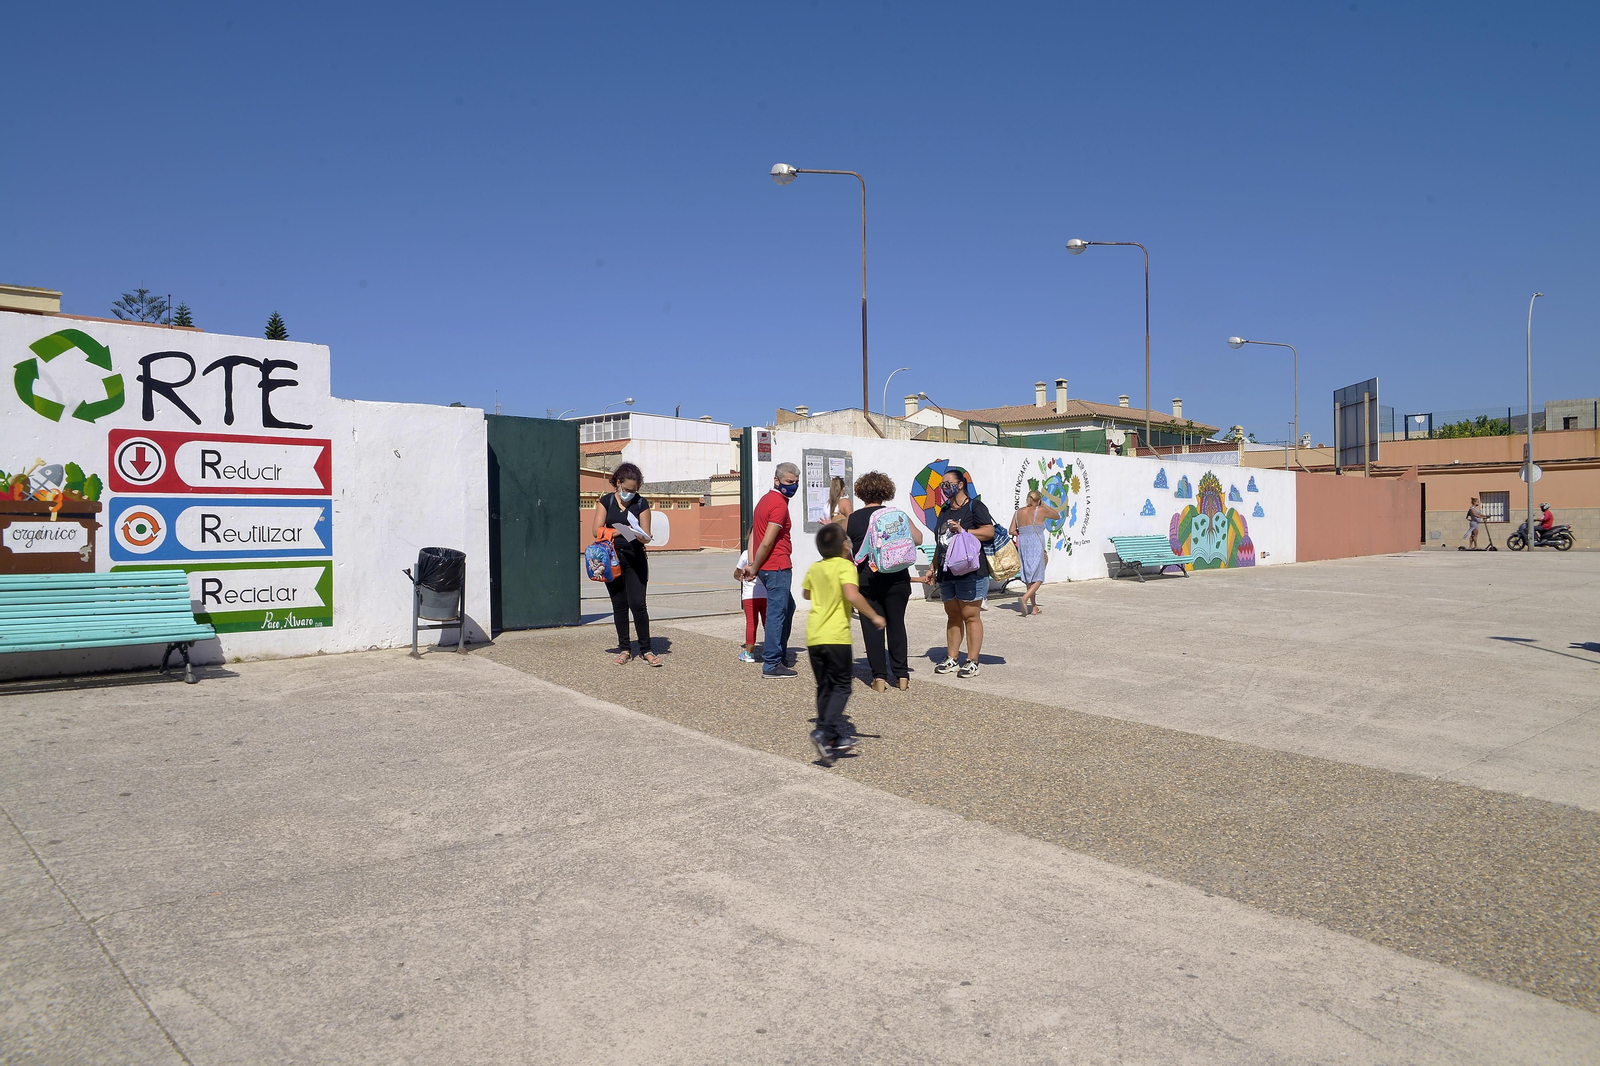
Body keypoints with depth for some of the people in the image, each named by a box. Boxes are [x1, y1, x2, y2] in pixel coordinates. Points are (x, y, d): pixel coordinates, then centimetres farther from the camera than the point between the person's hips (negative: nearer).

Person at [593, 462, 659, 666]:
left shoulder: (641, 504, 1)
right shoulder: (606, 501, 3)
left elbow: (646, 536, -2)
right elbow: (597, 530, -5)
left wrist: (641, 535, -26)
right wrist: (619, 530, -20)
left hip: (635, 559, -1)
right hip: (612, 559, 2)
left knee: (637, 604, -9)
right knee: (619, 605, 6)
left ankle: (646, 650, 0)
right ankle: (625, 649, 15)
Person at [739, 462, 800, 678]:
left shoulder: (766, 500, 17)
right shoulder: (779, 504, -14)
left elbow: (752, 535, 13)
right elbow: (767, 542, -19)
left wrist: (751, 564, 5)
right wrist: (754, 569, -9)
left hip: (767, 568, 10)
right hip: (778, 567, -10)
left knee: (788, 607, 22)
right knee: (776, 612, -5)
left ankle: (780, 654, 29)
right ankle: (772, 665, -1)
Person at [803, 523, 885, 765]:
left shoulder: (814, 568, 11)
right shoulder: (845, 566, -8)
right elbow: (852, 595, -24)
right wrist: (874, 616, -15)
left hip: (813, 636, 6)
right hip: (836, 636, -6)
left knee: (825, 688, 14)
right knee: (841, 687, 3)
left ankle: (839, 736, 16)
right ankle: (823, 733, -13)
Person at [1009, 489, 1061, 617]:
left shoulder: (1018, 513, 7)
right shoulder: (1041, 510, -3)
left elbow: (1012, 531, 4)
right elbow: (1057, 515, 13)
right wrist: (1044, 504, 18)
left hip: (1023, 545, 5)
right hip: (1037, 546, -5)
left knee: (1029, 577, 13)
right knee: (1038, 578, -1)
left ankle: (1034, 607, 18)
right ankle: (1025, 597, -24)